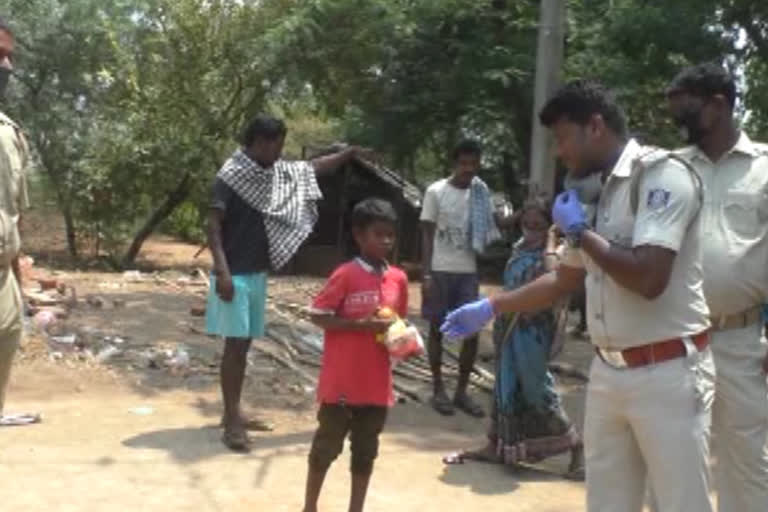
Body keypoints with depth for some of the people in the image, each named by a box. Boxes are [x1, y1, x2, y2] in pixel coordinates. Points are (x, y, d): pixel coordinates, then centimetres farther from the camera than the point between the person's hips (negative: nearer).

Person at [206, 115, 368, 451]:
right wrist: (222, 271, -25)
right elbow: (214, 226, -17)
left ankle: (234, 413, 22)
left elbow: (313, 167, 25)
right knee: (235, 344, -7)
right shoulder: (230, 177, -13)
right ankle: (231, 423, -2)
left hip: (258, 273, 8)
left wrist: (350, 153, 27)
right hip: (235, 274, -8)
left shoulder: (279, 173, 9)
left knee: (245, 344, 12)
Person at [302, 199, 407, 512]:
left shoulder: (398, 279, 4)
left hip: (377, 383, 5)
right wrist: (361, 324, -21)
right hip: (341, 381, -5)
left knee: (365, 451, 15)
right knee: (327, 445, 10)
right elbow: (318, 316, -12)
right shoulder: (346, 275, -12)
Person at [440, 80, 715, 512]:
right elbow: (565, 279, 23)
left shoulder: (663, 175, -13)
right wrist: (490, 308, 21)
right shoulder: (599, 192, 12)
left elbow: (648, 278, -25)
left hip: (666, 374, -8)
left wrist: (580, 231, -11)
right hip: (608, 373, 8)